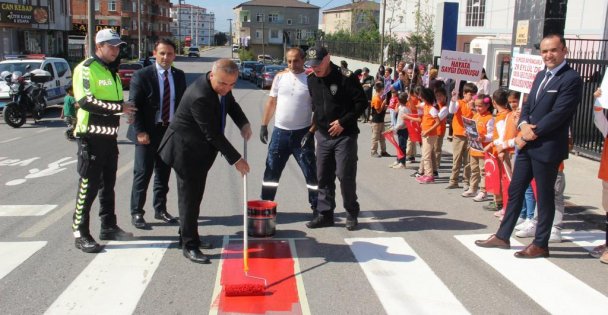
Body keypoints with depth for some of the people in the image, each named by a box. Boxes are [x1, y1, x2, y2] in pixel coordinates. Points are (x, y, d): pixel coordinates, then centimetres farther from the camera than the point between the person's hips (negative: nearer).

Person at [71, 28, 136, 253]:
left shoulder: (111, 71, 17)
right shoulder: (86, 69, -11)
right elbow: (86, 101, -23)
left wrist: (125, 111, 10)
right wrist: (119, 107, -19)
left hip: (109, 135, 8)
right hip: (91, 136, -8)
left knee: (108, 184, 15)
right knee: (89, 185, -4)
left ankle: (108, 227, 26)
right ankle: (80, 233, 5)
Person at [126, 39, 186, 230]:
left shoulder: (179, 76, 7)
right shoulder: (142, 76, -7)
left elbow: (183, 102, 13)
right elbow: (133, 105, -9)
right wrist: (140, 131, -16)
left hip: (171, 131, 5)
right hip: (148, 133, -4)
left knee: (164, 173, 13)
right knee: (142, 173, -1)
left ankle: (160, 210, 26)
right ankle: (136, 213, 9)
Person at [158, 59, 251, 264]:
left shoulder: (222, 87, -6)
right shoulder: (200, 97, -32)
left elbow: (231, 104, 15)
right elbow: (214, 134, -28)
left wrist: (243, 123, -5)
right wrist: (235, 159, -21)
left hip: (201, 150, 9)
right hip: (186, 151, -9)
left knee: (194, 196, 18)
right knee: (189, 197, -2)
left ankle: (187, 235, 33)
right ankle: (189, 246, 7)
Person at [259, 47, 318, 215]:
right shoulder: (280, 77, 4)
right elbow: (271, 102, 9)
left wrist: (312, 131, -13)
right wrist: (264, 125, 4)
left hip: (302, 133, -3)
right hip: (280, 132, 3)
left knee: (311, 172, 3)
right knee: (271, 171, 9)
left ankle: (317, 207, 13)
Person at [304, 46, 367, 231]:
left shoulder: (344, 78, -12)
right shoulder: (311, 81, 6)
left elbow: (361, 102, -11)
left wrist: (343, 122, -16)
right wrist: (316, 125, 9)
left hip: (345, 136, -6)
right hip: (323, 136, 6)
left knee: (345, 175, -4)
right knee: (323, 176, 8)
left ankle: (352, 214, 12)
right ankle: (325, 214, 18)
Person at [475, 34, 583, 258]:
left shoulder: (571, 79, -11)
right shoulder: (541, 76, 15)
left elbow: (558, 114, -18)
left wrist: (532, 134, -13)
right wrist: (524, 124, -4)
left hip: (547, 147, -8)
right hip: (527, 144, 8)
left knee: (544, 196, 4)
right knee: (515, 190, 13)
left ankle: (540, 244, 17)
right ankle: (503, 236, 24)